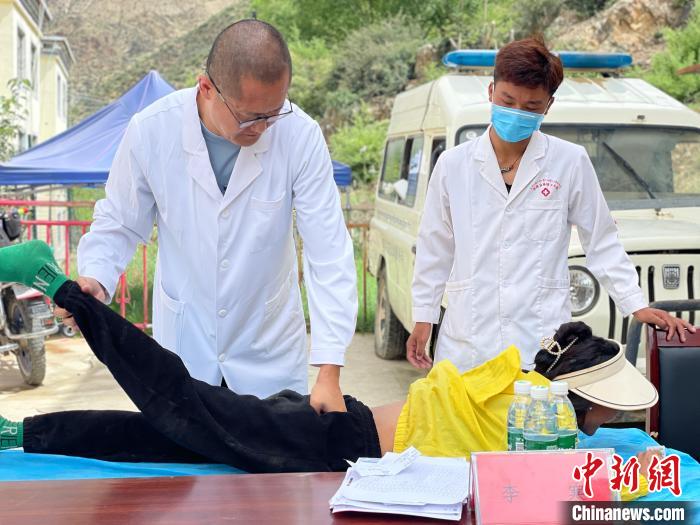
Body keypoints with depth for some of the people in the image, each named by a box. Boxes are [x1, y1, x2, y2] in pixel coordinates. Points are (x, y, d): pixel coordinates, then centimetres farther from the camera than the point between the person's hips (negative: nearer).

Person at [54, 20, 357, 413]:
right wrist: (95, 278, -21)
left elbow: (330, 254, -19)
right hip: (183, 342, 1)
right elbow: (121, 224, 0)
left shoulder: (300, 136, -19)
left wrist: (329, 371, -24)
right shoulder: (151, 130, -16)